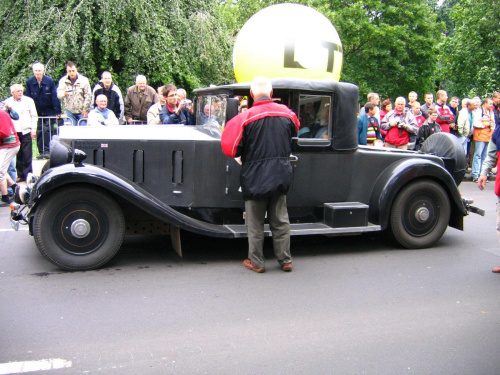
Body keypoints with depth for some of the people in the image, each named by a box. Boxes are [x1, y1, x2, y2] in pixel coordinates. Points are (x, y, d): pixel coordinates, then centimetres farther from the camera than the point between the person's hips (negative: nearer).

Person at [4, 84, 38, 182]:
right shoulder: (8, 102, 10)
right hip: (13, 132, 2)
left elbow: (34, 116, 5)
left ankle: (28, 174, 6)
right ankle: (20, 175, 12)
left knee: (27, 155, -1)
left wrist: (33, 129, -1)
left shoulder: (28, 100, 6)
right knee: (18, 155, 4)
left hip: (25, 132, -2)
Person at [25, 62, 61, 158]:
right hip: (37, 112, 3)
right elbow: (27, 98, 3)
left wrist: (58, 111, -10)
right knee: (38, 132, 2)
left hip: (49, 111, -2)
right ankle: (41, 152, 8)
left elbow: (55, 96, -7)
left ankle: (47, 151, -4)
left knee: (47, 131, -9)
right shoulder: (29, 82, -3)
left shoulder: (50, 81, -9)